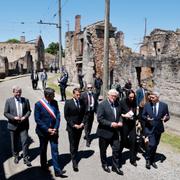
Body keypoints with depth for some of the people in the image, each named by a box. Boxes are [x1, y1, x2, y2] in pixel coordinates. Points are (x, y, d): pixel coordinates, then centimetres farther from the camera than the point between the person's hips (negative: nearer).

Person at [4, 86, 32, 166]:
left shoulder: (25, 100, 2)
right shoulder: (8, 101, -2)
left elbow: (29, 111, 5)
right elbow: (6, 113, -2)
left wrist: (25, 117, -14)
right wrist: (14, 117, -17)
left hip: (24, 125, 0)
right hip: (13, 125, 0)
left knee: (25, 141, -3)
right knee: (14, 142, 14)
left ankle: (26, 158, 9)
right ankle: (16, 156, 35)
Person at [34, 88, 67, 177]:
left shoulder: (54, 102, -2)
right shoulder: (38, 104, -13)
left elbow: (58, 116, -1)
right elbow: (37, 119, -14)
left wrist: (55, 128, -10)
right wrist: (47, 129, -16)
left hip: (53, 131, 2)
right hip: (43, 131, -2)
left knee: (55, 150, 3)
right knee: (43, 150, 18)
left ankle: (57, 170, 10)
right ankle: (44, 165, 40)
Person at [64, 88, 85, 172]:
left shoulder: (82, 102, 2)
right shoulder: (68, 103, -9)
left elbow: (84, 114, 8)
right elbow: (66, 116, -8)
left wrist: (82, 123, -6)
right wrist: (73, 125, -14)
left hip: (80, 127, 4)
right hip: (71, 127, -3)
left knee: (76, 144, 15)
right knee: (72, 145, 1)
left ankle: (74, 155, 33)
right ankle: (74, 163, 5)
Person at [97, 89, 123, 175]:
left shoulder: (117, 105, 4)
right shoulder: (102, 104, -15)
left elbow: (119, 115, 15)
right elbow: (99, 118, -19)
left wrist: (120, 122, -6)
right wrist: (110, 124, -24)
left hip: (115, 131, 5)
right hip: (105, 132, -4)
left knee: (116, 149, 8)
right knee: (103, 150, 14)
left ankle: (115, 166, 25)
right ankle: (104, 164, 36)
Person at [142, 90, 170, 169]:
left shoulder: (164, 105, -3)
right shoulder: (147, 105, -5)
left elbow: (167, 116, 4)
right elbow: (143, 115, 3)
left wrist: (165, 118, -19)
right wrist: (146, 118, -19)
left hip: (158, 129, 2)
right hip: (149, 128, -2)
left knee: (155, 145, 15)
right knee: (151, 144, -14)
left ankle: (152, 160, 35)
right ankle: (148, 159, 10)